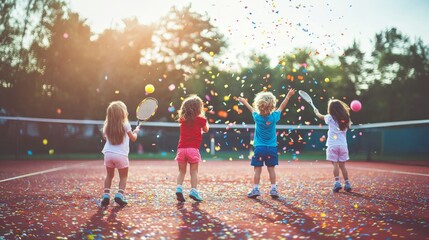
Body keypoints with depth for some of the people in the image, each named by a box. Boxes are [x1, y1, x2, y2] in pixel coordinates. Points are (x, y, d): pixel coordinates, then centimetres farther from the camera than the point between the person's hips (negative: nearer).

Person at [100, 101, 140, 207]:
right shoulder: (125, 125, -4)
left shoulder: (107, 126, 7)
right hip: (121, 155, -3)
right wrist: (136, 131, 25)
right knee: (123, 177, 10)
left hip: (108, 154, 3)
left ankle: (106, 195, 9)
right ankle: (120, 194, -6)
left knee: (109, 175, 17)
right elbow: (133, 138, 5)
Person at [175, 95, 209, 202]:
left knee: (181, 171, 12)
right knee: (194, 172, 4)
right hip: (193, 149, -3)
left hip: (181, 148, 3)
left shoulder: (182, 119, 7)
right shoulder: (200, 119, -2)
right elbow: (206, 130, 15)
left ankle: (179, 187, -5)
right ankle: (193, 190, -4)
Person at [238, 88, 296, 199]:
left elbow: (252, 109, 13)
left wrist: (244, 102, 32)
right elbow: (281, 107, 7)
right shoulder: (274, 117, -8)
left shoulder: (257, 117, -7)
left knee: (257, 170, 3)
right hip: (272, 148, 1)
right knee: (271, 169, 7)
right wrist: (288, 96, 20)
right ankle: (273, 189, 8)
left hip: (259, 148, -1)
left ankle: (255, 189, 2)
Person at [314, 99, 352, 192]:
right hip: (343, 145, 3)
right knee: (342, 166, 10)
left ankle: (337, 182, -16)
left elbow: (321, 116, 18)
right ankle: (347, 184, 9)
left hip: (333, 145, -3)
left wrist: (316, 112, 39)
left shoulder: (330, 118, 0)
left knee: (335, 165, -5)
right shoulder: (345, 119, 6)